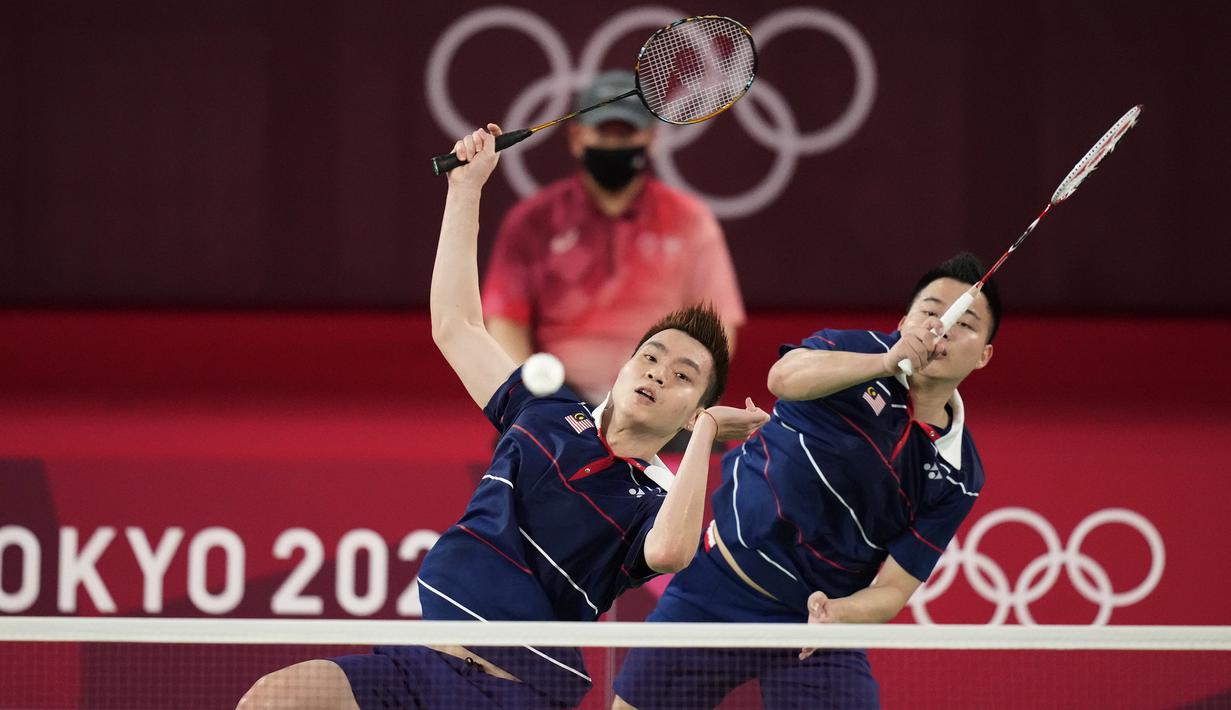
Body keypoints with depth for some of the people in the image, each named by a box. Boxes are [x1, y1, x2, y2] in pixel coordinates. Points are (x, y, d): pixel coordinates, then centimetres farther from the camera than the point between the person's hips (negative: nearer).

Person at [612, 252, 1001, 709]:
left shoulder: (958, 477, -4)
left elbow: (893, 590, -8)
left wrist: (838, 614, -29)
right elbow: (784, 377, -29)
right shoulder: (855, 350, -7)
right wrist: (887, 362, -43)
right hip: (715, 588, -1)